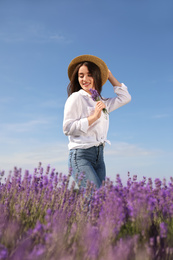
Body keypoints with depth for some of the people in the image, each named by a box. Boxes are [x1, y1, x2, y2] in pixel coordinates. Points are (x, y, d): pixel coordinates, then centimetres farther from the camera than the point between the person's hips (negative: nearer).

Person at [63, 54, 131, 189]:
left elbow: (125, 97, 26)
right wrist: (94, 117, -12)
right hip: (81, 154, -6)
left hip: (99, 156, 7)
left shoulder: (102, 102, 19)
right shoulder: (76, 97, 0)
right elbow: (67, 128, -7)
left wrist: (109, 75, 25)